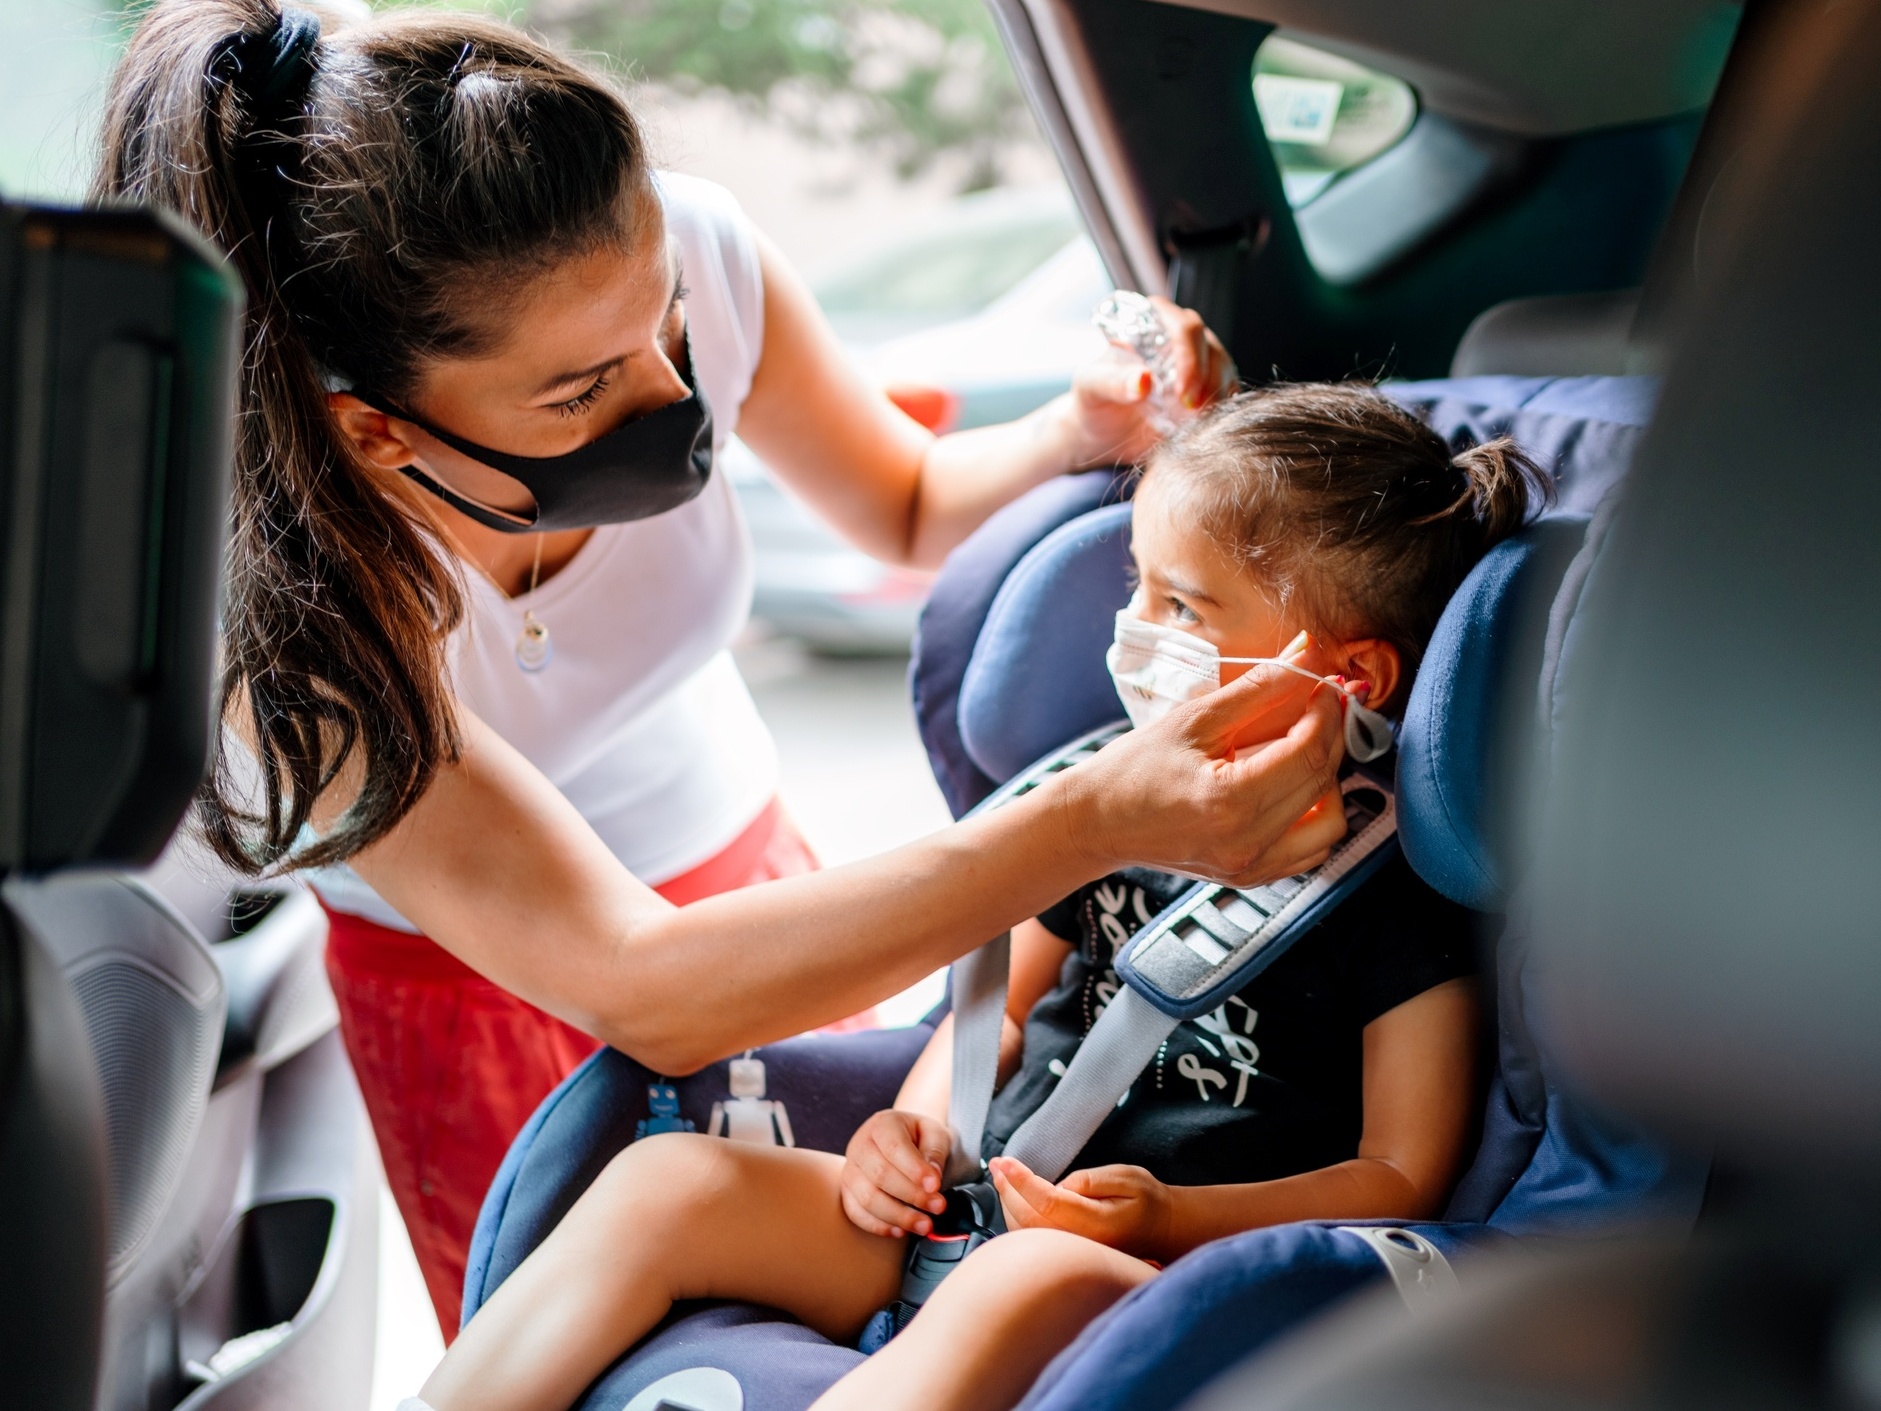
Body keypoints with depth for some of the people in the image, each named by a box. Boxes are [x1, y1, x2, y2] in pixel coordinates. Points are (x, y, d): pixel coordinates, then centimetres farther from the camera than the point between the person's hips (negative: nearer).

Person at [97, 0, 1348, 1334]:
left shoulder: (689, 256, -24)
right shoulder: (272, 600, -37)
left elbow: (911, 506, -3)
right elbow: (633, 990, -40)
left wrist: (1084, 434, -26)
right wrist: (1102, 823, -47)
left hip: (744, 862, 4)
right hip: (477, 986, -4)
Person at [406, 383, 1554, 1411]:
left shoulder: (1408, 887, -6)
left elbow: (1404, 1173, -6)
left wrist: (1169, 1217, -18)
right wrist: (921, 1128, 4)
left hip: (1168, 1278, -6)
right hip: (967, 1217, 7)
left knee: (1032, 1282, -40)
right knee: (673, 1181, -13)